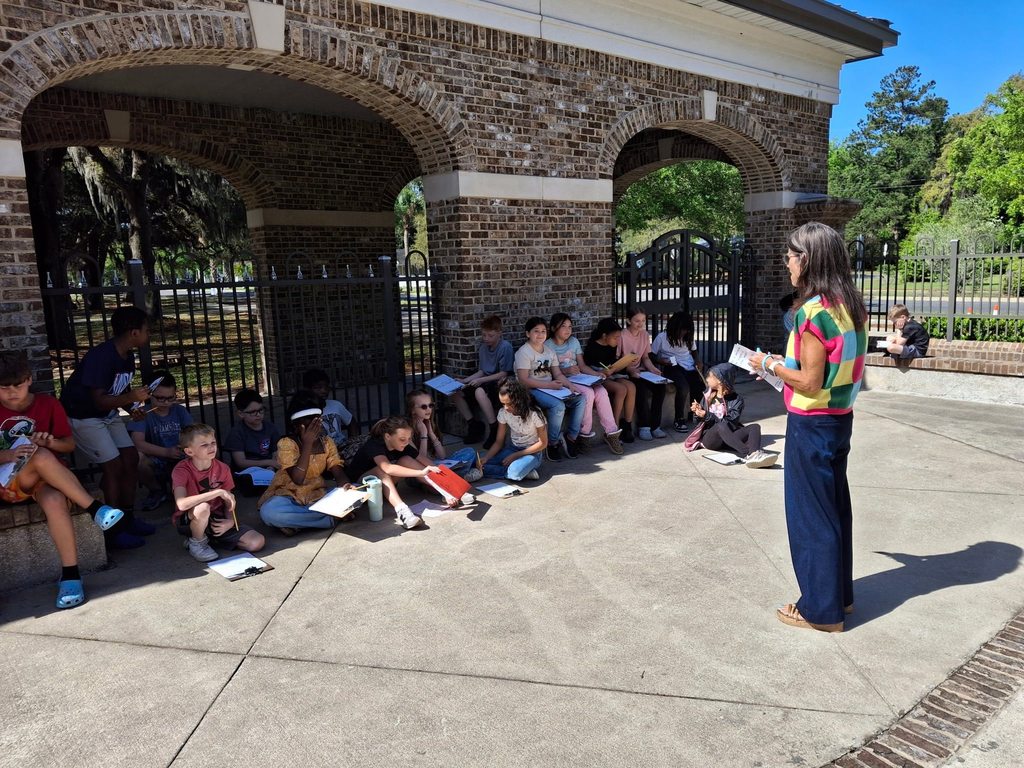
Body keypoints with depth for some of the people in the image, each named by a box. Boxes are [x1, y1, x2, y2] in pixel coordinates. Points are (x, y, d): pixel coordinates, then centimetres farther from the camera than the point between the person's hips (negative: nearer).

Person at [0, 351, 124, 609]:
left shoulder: (48, 404, 4)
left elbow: (70, 444, 6)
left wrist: (50, 441, -16)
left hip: (45, 478, 1)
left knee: (55, 501, -37)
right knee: (42, 457, -36)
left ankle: (70, 575, -35)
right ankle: (95, 508, -32)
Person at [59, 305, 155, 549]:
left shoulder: (127, 356, -1)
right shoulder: (101, 357, -28)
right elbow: (99, 400, -30)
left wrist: (132, 407, -9)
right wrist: (131, 397, -44)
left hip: (108, 415, 9)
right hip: (82, 416, -9)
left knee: (131, 459, 4)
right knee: (114, 466, -12)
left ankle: (127, 519, 16)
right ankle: (113, 532, -3)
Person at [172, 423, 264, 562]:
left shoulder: (222, 468, -5)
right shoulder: (181, 470, -19)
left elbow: (228, 501, 5)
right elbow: (182, 504, -37)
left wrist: (230, 521, -17)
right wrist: (218, 492, -36)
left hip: (216, 519, 5)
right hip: (187, 521, -4)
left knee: (257, 542, -12)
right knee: (203, 508, -41)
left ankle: (210, 538, 9)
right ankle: (197, 542, -8)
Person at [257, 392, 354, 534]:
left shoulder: (327, 442, -1)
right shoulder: (286, 443, -16)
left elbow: (338, 473, -11)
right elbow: (298, 479, -26)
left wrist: (345, 486, -36)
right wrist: (307, 444, -29)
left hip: (317, 497, 4)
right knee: (268, 513, -37)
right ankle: (332, 516, -26)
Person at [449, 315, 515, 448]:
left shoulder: (505, 347, -14)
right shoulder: (482, 347, 8)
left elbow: (503, 373, -15)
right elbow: (481, 371, 12)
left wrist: (481, 380, -19)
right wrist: (464, 381, 0)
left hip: (499, 383, -8)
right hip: (485, 381, 8)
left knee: (479, 391, -37)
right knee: (455, 392, -4)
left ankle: (495, 429, -24)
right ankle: (475, 424, 6)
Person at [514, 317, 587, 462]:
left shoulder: (549, 351, 14)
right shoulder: (523, 352, -10)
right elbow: (523, 381, -18)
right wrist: (549, 385, -21)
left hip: (550, 388, 8)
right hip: (532, 390, -7)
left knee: (580, 400, -9)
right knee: (558, 406, -31)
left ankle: (571, 437, 1)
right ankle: (552, 443, -12)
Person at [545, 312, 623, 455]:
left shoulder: (574, 341, 13)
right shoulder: (547, 346, -4)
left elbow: (582, 366, 13)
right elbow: (556, 372, -10)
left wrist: (598, 374, -2)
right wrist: (566, 370, -29)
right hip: (562, 381, -5)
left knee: (602, 391, -23)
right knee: (588, 393, -31)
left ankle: (611, 432, -18)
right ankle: (585, 433, -15)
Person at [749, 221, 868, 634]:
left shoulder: (814, 311, -21)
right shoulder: (851, 306, 6)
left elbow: (809, 383, -21)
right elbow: (838, 366, 12)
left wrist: (771, 364, -7)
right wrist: (789, 362, 13)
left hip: (812, 424, -9)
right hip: (840, 418, 9)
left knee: (810, 512, 4)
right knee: (834, 506, 18)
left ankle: (821, 609, 16)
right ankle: (839, 594, 32)